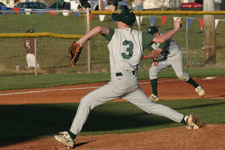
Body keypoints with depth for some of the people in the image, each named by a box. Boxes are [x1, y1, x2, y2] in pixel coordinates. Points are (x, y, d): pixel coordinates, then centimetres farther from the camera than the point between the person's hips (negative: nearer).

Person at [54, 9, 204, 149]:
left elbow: (99, 28, -19)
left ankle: (71, 136, -9)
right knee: (150, 106, 21)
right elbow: (161, 39, 1)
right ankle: (185, 119, 14)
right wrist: (176, 29, 16)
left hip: (120, 81, -6)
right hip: (134, 82, 6)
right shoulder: (139, 36, 10)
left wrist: (81, 41, -18)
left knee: (86, 102, -1)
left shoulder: (115, 33, 1)